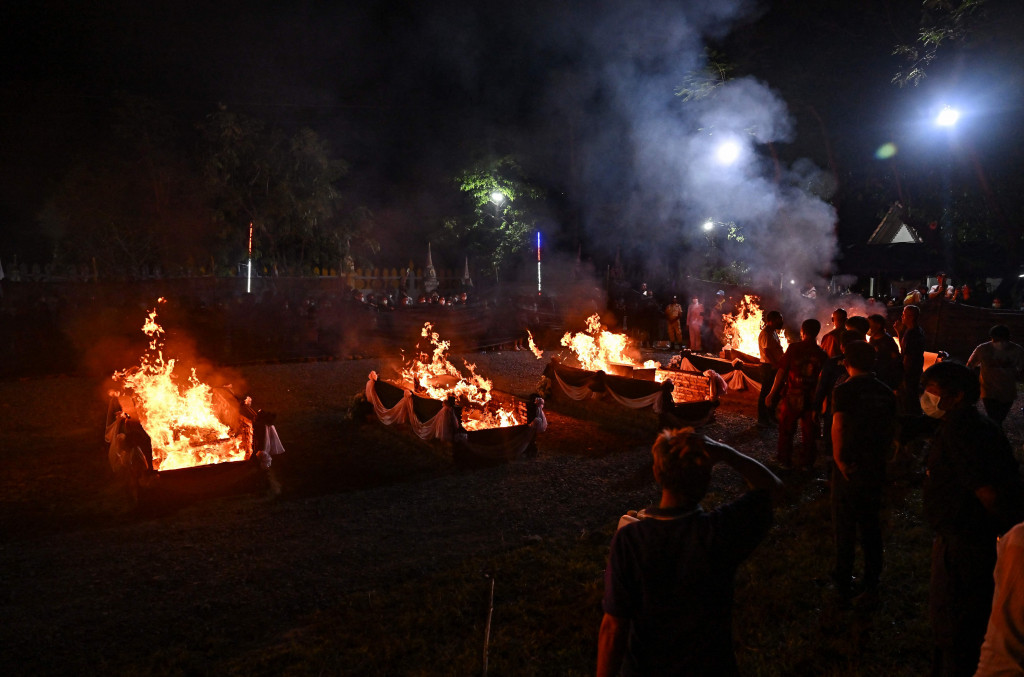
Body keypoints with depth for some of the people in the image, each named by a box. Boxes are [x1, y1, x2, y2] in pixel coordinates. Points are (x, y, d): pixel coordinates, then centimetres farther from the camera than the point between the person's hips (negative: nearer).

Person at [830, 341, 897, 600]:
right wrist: (881, 456, 15)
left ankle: (844, 580, 21)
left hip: (850, 467, -5)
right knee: (871, 523, 18)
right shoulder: (886, 392, 2)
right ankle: (871, 581, 27)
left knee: (844, 525, 10)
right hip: (876, 468, 5)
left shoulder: (844, 390, -16)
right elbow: (892, 430, 8)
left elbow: (838, 428, -24)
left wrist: (839, 459, -14)